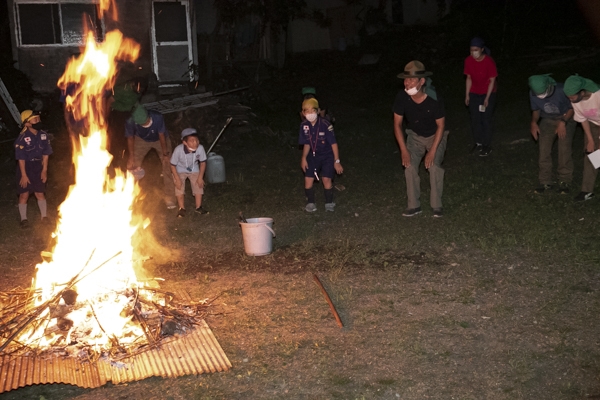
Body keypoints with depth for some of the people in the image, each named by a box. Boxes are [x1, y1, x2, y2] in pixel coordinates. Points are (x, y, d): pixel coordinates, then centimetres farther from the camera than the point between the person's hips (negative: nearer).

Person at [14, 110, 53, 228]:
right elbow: (21, 158, -15)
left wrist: (44, 170, 2)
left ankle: (44, 216, 18)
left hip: (38, 167, 4)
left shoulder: (43, 135, -4)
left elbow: (45, 154, 3)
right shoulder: (22, 138, -18)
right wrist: (24, 175, -14)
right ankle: (23, 219, 13)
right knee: (24, 194, 4)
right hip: (25, 167, -4)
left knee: (40, 193, 10)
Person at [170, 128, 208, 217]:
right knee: (179, 186, -13)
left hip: (194, 170, 2)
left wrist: (200, 177, -12)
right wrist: (177, 179, -20)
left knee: (199, 185, -7)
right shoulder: (178, 150, -35)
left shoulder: (200, 148, -31)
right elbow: (173, 165, -20)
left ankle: (198, 207, 9)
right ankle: (182, 208, 2)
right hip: (180, 170, -2)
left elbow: (203, 163, -13)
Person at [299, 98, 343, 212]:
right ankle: (310, 203, 13)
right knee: (308, 179, -6)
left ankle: (329, 203, 8)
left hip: (327, 155, -4)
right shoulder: (304, 125, -10)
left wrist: (337, 161, -14)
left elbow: (333, 143, -17)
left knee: (326, 179, -13)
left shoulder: (325, 124, -24)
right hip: (313, 155, 4)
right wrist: (304, 158, -11)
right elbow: (306, 144, 3)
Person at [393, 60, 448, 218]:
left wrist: (432, 151, -23)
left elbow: (441, 125, -20)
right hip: (415, 136, 2)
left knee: (434, 166, -20)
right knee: (409, 166, -14)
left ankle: (437, 205, -5)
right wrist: (404, 150, -17)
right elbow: (397, 123, -14)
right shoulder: (402, 97, -26)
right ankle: (414, 205, -1)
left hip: (435, 136, -2)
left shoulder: (434, 99, -32)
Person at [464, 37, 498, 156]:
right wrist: (467, 95, 1)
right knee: (475, 119, 8)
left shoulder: (489, 62, -22)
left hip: (488, 93, -4)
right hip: (474, 93, 4)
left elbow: (492, 80, -15)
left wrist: (487, 98, -16)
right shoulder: (468, 61, -10)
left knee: (486, 119, -1)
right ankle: (478, 143, 24)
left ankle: (487, 145, 10)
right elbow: (469, 78, 1)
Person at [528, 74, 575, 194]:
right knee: (544, 150, -9)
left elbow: (572, 108, -14)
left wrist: (563, 122, -27)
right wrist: (534, 123, -16)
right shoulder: (533, 94, -15)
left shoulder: (561, 90, -28)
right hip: (547, 121, 3)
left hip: (565, 120, -3)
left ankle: (564, 182, -6)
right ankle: (545, 182, 3)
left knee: (564, 150, -17)